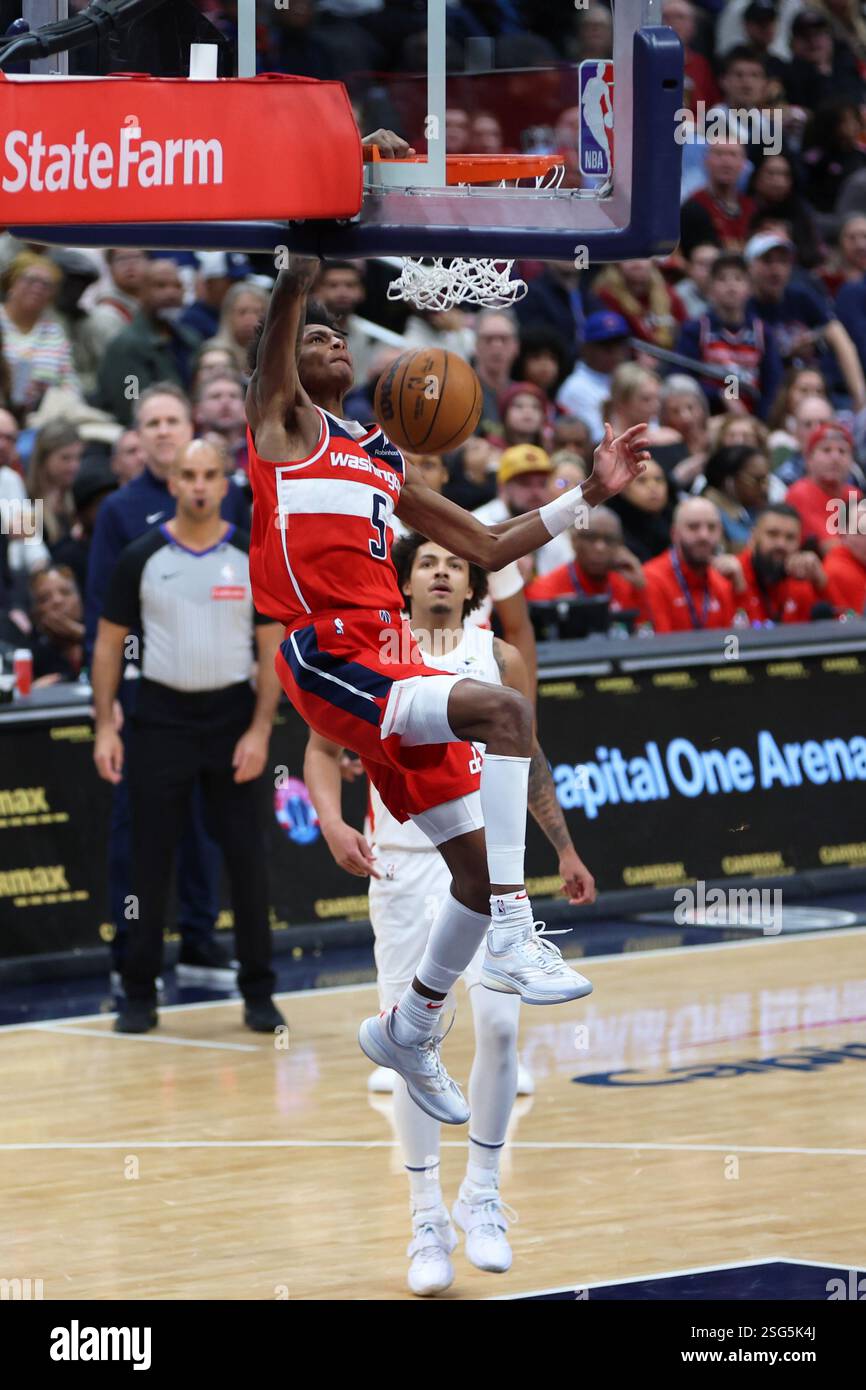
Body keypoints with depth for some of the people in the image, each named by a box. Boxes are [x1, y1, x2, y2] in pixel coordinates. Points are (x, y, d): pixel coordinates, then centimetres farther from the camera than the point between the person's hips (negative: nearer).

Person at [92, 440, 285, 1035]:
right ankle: (140, 995, 10)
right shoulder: (142, 558, 0)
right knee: (151, 862, 2)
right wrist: (105, 727, -3)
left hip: (233, 718, 0)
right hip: (162, 718, 0)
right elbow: (109, 644, 5)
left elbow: (273, 648, 1)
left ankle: (259, 993, 10)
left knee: (247, 860, 0)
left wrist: (260, 730, -9)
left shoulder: (253, 558, 0)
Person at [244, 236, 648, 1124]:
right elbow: (279, 323, -11)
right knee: (503, 711, -30)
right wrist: (303, 276, -24)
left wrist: (590, 495, 21)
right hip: (330, 661, -8)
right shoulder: (284, 420, 7)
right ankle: (512, 940, -33)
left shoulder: (384, 463, 26)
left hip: (392, 667, 8)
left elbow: (490, 548, 27)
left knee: (481, 870, 6)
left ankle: (409, 1033, 27)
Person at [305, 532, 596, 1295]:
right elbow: (324, 748, 4)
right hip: (401, 865, 0)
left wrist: (565, 849, 19)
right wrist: (332, 822, -14)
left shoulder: (502, 659, 3)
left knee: (499, 1021, -14)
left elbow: (528, 758, 15)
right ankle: (428, 1218, 9)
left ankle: (482, 1193, 2)